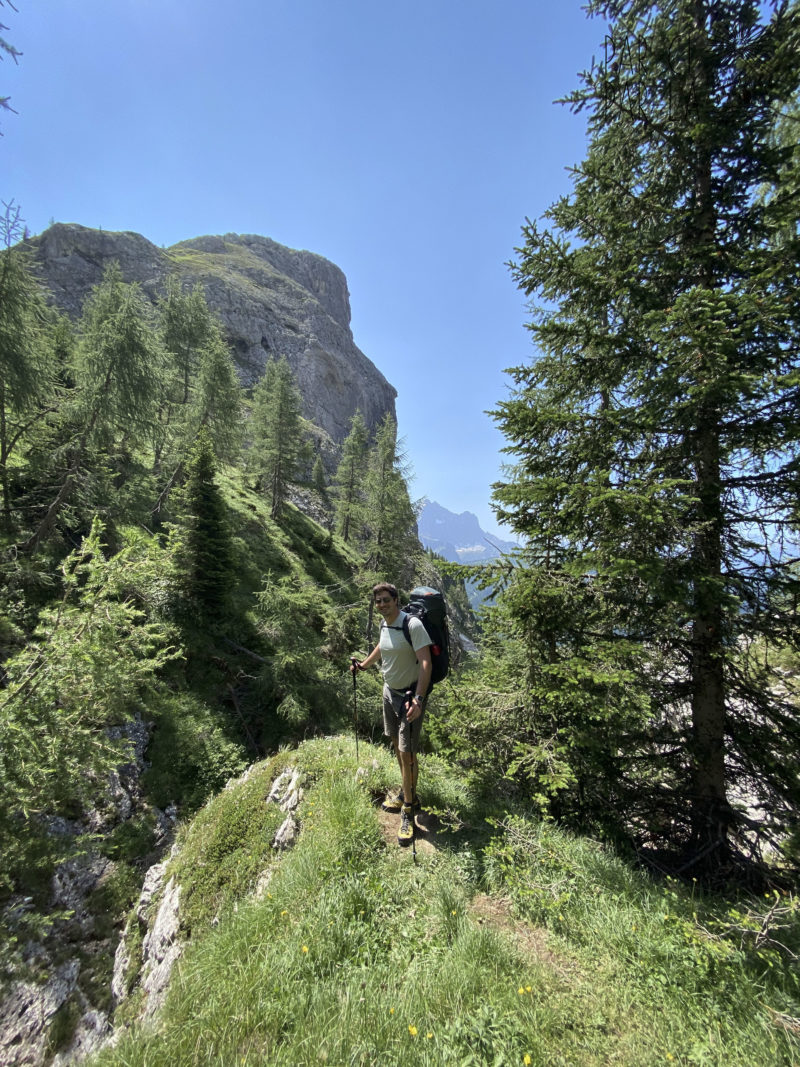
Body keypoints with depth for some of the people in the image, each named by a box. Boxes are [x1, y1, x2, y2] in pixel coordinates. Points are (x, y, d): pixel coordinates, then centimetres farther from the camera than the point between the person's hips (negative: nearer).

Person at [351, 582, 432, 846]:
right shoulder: (384, 624, 0)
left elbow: (426, 663, -28)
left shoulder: (412, 625, -24)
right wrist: (363, 665, 27)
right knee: (396, 745, 19)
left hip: (410, 695, -8)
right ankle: (407, 794, 39)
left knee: (407, 752, -4)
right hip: (390, 691, 8)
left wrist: (418, 699, -35)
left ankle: (409, 809, 15)